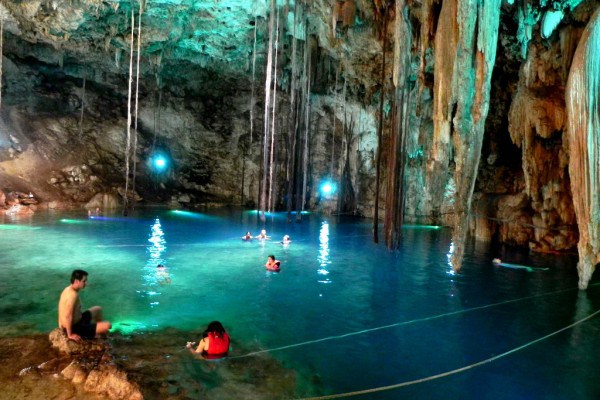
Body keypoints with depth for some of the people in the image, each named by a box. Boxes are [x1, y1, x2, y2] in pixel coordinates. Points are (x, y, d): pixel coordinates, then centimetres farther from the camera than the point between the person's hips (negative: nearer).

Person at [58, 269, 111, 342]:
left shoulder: (69, 289, 3)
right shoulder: (73, 294, -28)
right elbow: (67, 317, -29)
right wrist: (70, 335, -21)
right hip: (74, 328, -10)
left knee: (98, 309, 24)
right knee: (107, 326, -17)